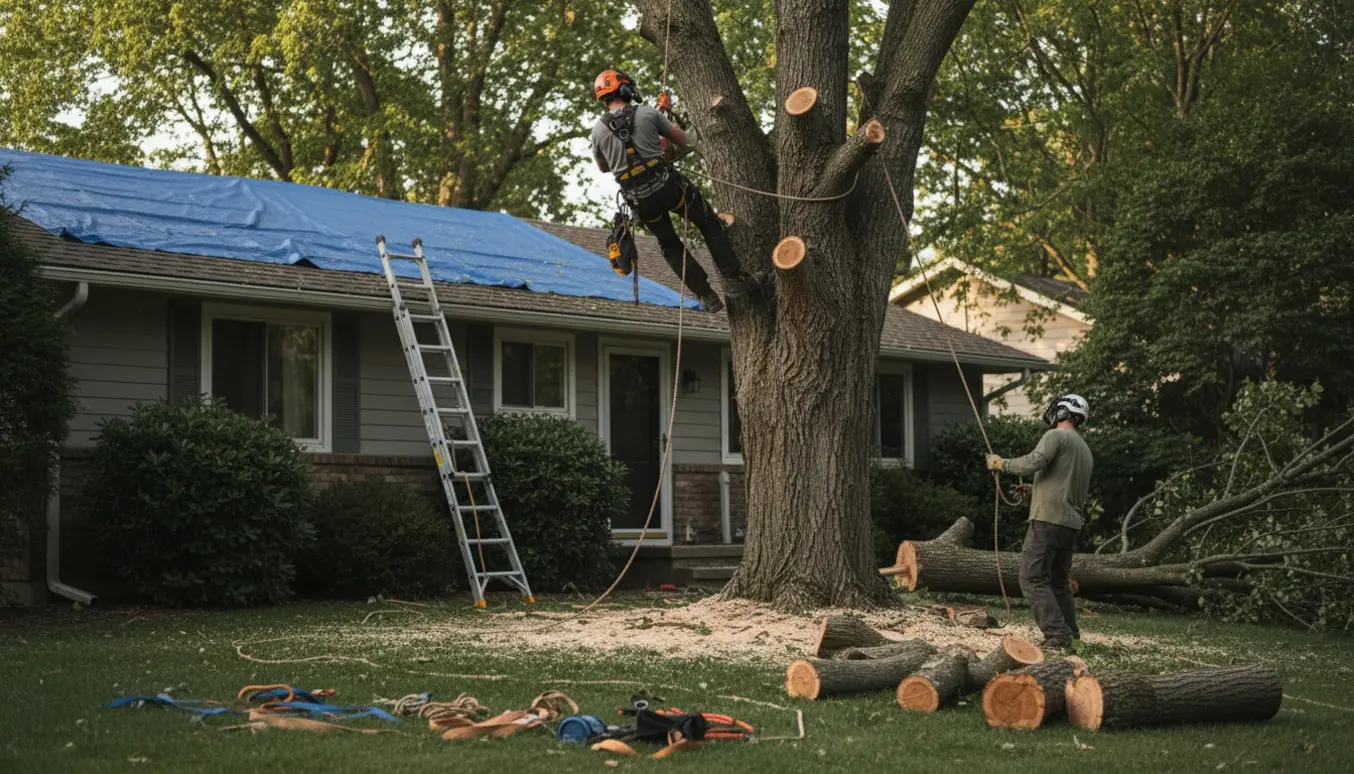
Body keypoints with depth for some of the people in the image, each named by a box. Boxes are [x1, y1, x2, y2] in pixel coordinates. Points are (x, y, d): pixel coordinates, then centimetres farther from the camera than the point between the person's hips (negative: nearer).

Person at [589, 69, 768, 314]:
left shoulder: (598, 129, 3)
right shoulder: (647, 113, -3)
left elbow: (603, 167, 20)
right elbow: (682, 140, 10)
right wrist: (672, 129, 32)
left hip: (640, 200, 2)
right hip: (667, 184, -2)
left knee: (670, 246, 20)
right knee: (711, 225, 15)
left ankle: (707, 296, 14)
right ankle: (734, 279, 7)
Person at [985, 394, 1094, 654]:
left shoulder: (1056, 436, -5)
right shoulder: (1085, 451, 22)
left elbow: (1034, 462, -22)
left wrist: (1002, 464, -6)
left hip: (1048, 521, -9)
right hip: (1071, 524, 9)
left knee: (1033, 580, -9)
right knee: (1059, 582, 16)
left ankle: (1058, 637, -17)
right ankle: (1072, 639, 11)